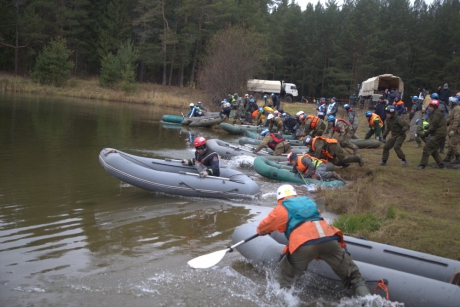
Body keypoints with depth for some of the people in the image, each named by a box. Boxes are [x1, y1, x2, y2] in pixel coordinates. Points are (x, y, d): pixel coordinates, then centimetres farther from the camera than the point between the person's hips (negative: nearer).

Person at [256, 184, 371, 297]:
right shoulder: (310, 202, 35)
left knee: (285, 276, 21)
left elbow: (262, 228, 33)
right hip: (329, 239, 3)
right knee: (353, 276, 15)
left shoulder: (281, 209, 22)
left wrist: (262, 231, 57)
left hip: (303, 244, -3)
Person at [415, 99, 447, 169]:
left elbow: (433, 126, -19)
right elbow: (431, 125, 19)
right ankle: (441, 164, 22)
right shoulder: (435, 113, 17)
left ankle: (422, 165, -10)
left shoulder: (437, 114, -16)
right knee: (433, 150, 18)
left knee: (427, 148, -11)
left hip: (438, 135, -11)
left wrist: (425, 133, -13)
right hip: (438, 134, 11)